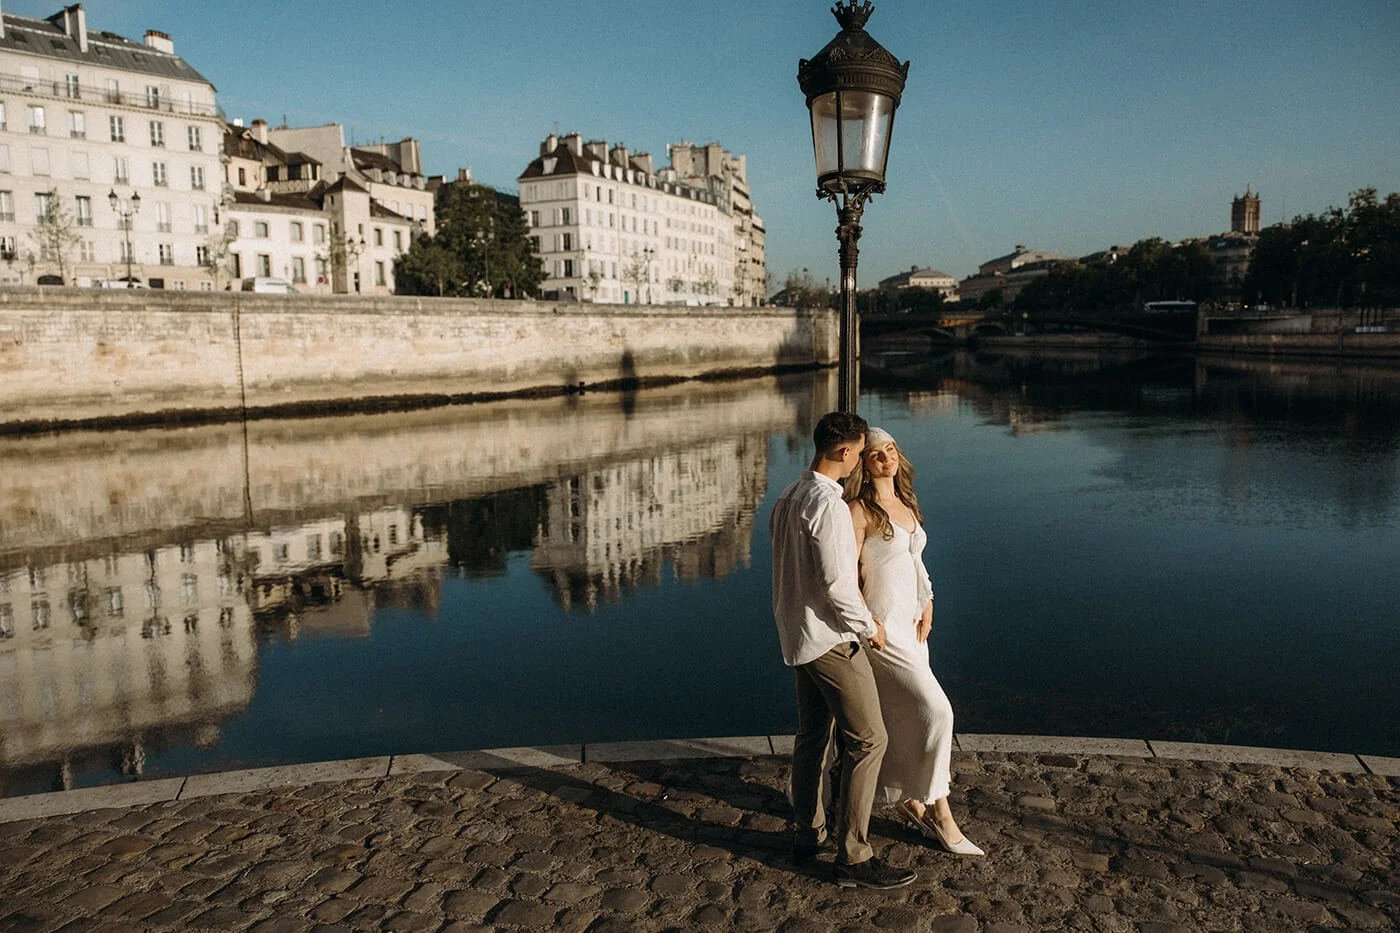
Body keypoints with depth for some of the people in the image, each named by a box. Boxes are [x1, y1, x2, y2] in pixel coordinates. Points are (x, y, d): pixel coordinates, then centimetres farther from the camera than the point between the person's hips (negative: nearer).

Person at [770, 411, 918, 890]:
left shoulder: (788, 498, 8)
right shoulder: (828, 505, -22)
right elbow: (837, 584, -24)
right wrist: (869, 626, -7)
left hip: (797, 634, 10)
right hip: (831, 638, -10)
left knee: (811, 736, 18)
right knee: (867, 739, -2)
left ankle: (809, 835, 30)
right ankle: (853, 857, 3)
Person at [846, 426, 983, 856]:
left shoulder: (906, 503, 11)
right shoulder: (860, 510, -14)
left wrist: (928, 605, 5)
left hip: (911, 625, 8)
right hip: (882, 628, -8)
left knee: (902, 719, 15)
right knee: (936, 710, -11)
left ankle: (907, 799, 29)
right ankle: (938, 812, 1)